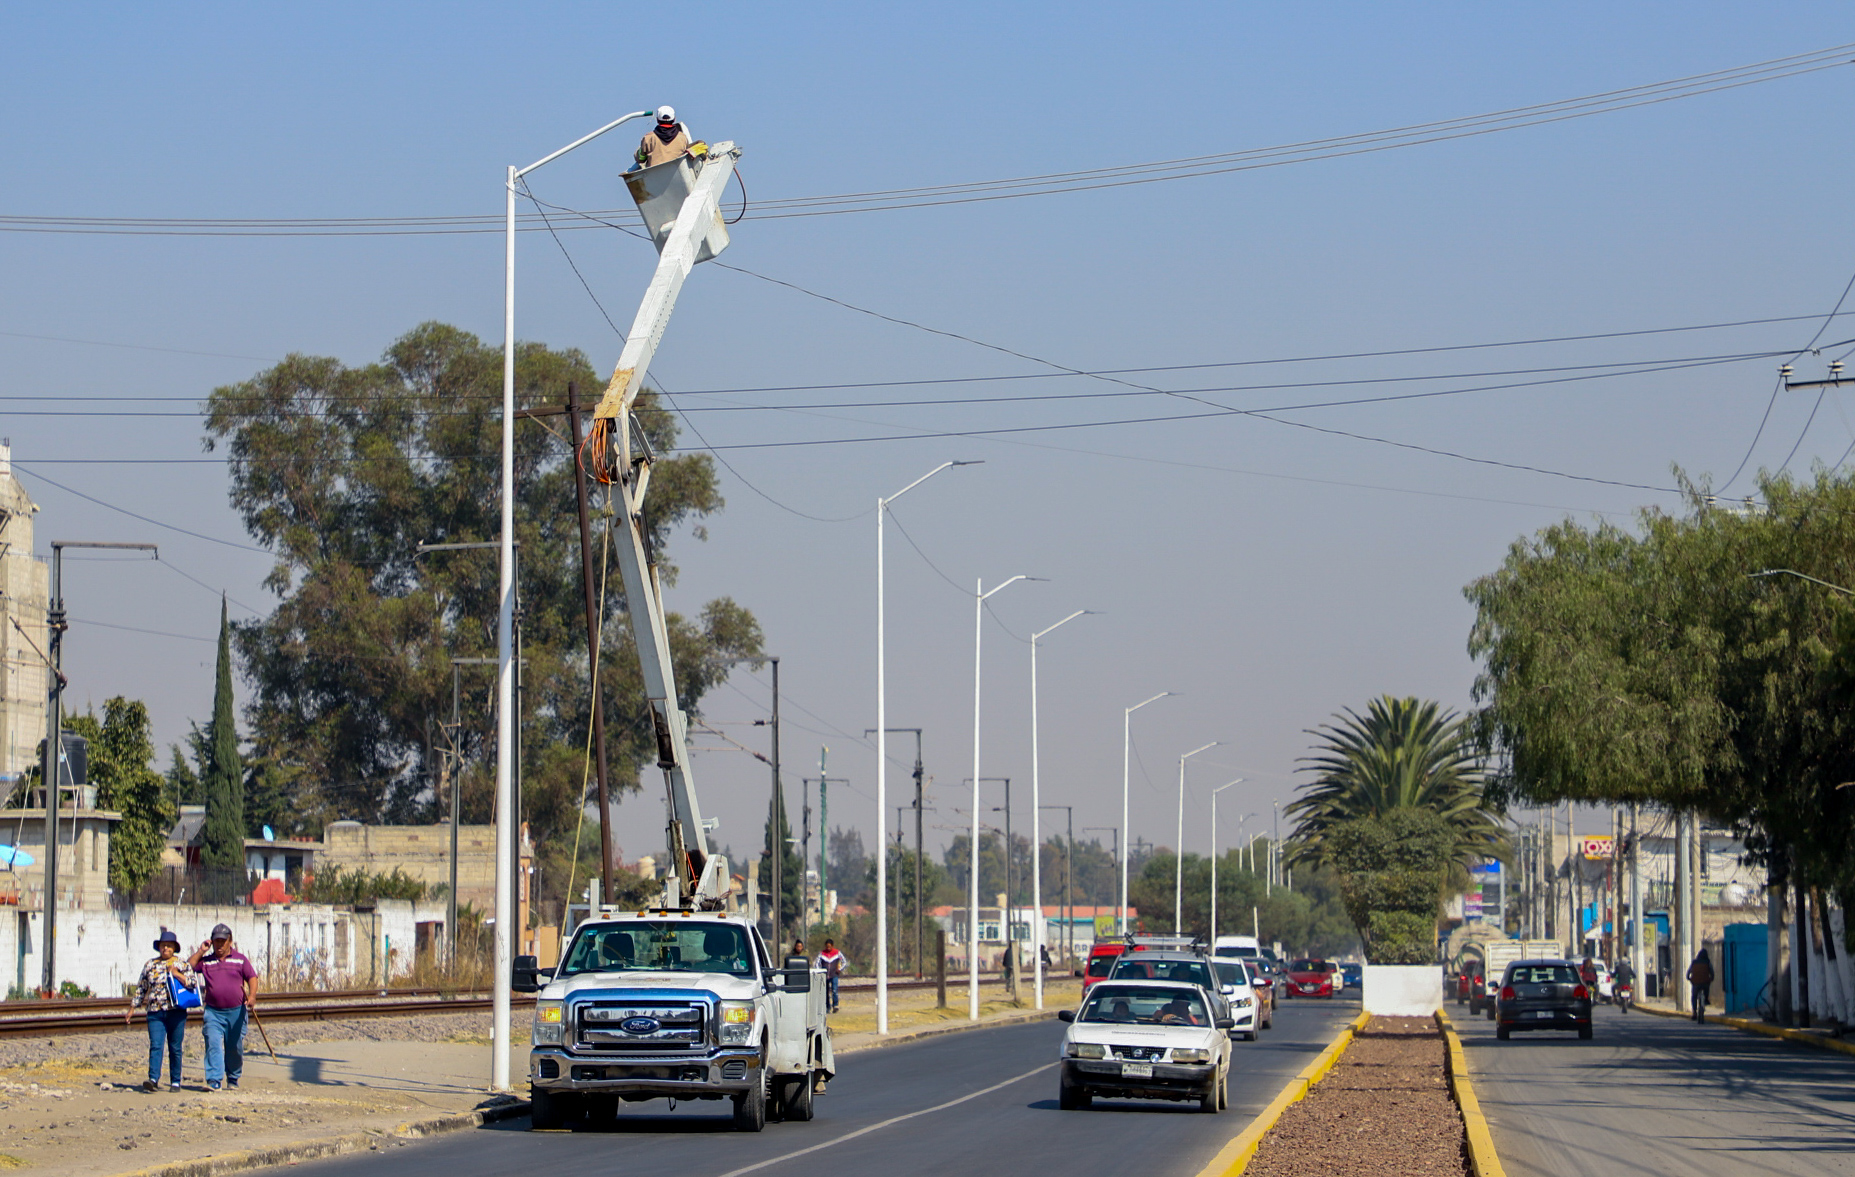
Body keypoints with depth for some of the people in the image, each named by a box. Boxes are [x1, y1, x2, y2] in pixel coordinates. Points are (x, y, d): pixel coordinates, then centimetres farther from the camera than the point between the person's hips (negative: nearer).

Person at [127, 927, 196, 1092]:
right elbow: (141, 989, 17)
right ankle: (153, 1079, -22)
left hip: (176, 1012, -1)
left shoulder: (182, 964, 9)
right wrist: (132, 1009, 13)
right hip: (155, 1012, 1)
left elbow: (194, 983, -1)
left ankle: (175, 1082, 9)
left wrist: (177, 975, -11)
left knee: (175, 1048, 3)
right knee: (156, 1046, -13)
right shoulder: (150, 965, 14)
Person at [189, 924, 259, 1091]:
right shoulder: (206, 961, 11)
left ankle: (233, 1078, 26)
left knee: (235, 1048, 8)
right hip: (213, 1011, 0)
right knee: (213, 1044, -15)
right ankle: (214, 1080, -20)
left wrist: (252, 996, -17)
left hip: (236, 1011, 0)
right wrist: (201, 951, 1)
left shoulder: (240, 959, 7)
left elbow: (252, 978, 0)